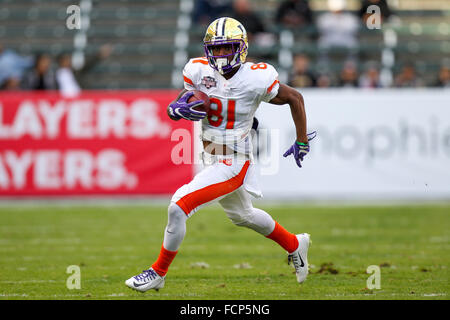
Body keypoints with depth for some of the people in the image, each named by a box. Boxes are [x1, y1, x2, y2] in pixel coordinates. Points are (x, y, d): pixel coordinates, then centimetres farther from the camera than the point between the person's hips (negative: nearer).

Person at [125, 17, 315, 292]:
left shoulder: (256, 79, -19)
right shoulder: (200, 71, -5)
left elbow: (295, 98, -5)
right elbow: (173, 108, -1)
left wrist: (302, 141, 0)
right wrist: (180, 108, -25)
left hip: (232, 165, -7)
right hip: (212, 158, 7)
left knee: (178, 208, -15)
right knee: (242, 215, 29)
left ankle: (158, 273, 4)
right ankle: (295, 245, 53)